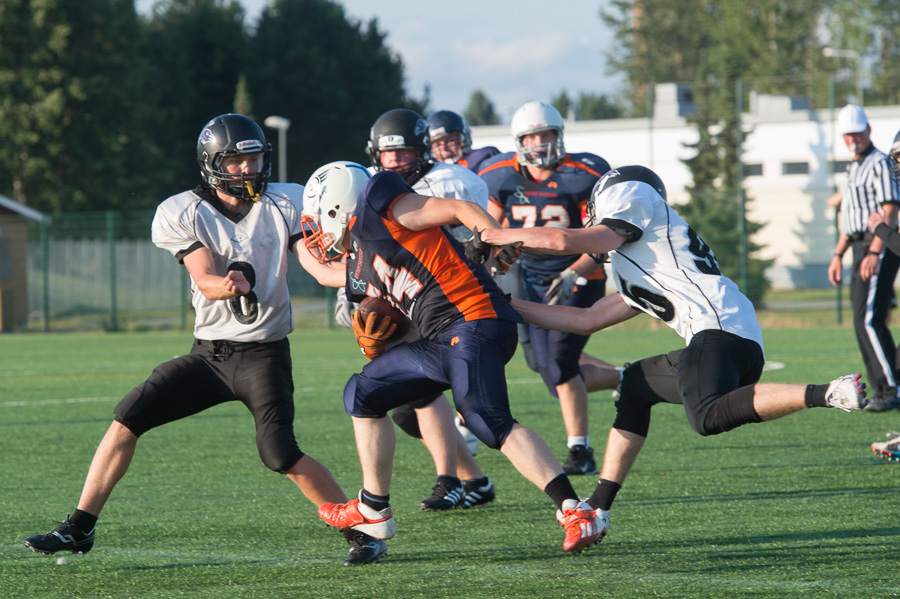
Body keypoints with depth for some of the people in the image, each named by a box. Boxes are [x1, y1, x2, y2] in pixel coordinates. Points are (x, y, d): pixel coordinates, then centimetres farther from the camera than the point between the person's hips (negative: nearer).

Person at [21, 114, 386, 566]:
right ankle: (78, 529, 2)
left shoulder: (285, 204, -2)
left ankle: (364, 532, -5)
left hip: (263, 354, -2)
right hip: (208, 353, 2)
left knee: (281, 455, -19)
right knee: (128, 417, -7)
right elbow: (205, 282, -16)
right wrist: (231, 285, -40)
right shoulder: (184, 214, -4)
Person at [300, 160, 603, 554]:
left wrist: (504, 243, -21)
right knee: (364, 395, 19)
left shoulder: (380, 208, 1)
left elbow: (462, 210, -5)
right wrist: (372, 341, 2)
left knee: (489, 423, -26)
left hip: (473, 325, -10)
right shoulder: (362, 273, 25)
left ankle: (575, 511, -32)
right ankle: (374, 511, 26)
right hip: (439, 340, 10)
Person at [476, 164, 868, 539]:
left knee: (708, 417, -32)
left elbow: (567, 242, 0)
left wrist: (502, 236, 15)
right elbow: (586, 321, 41)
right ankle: (597, 510, 23)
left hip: (719, 328, -9)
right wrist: (510, 307, 46)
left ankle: (825, 394, -38)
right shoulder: (634, 276, 36)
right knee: (635, 386, 25)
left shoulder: (636, 200, 12)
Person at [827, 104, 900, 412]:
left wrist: (874, 252, -24)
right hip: (862, 248, 10)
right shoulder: (854, 167, 19)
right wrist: (838, 254, 22)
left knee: (868, 320, -15)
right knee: (865, 322, 9)